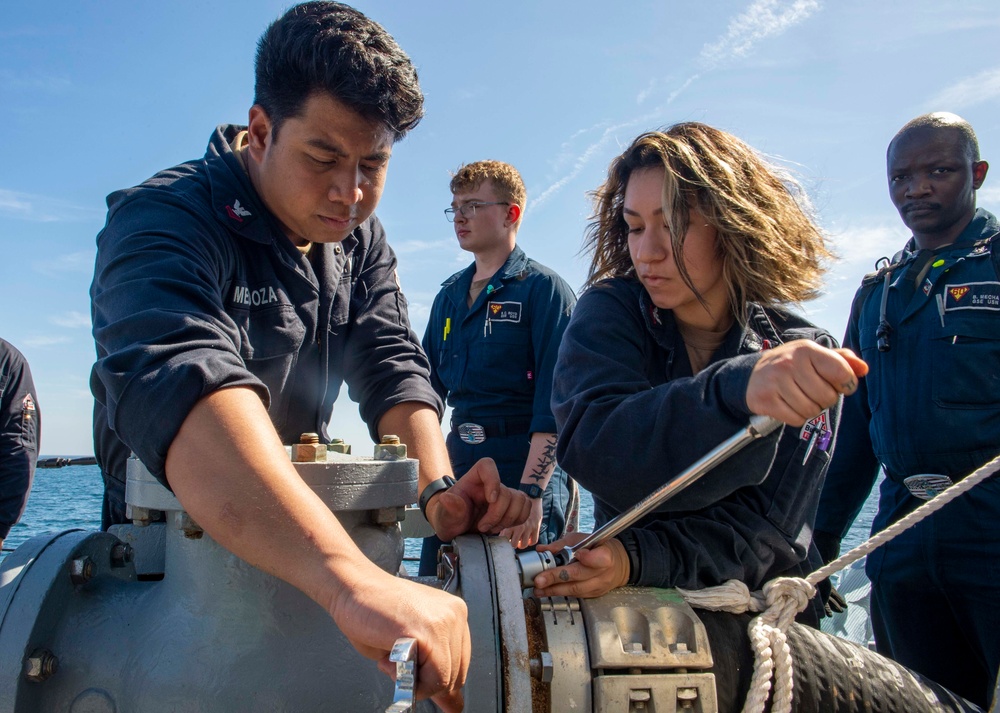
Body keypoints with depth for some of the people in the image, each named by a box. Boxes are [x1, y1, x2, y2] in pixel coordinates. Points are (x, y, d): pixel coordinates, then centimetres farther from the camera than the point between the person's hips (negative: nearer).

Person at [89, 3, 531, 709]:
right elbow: (178, 383, -40)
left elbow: (391, 367, -6)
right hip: (166, 539, -5)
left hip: (290, 539, 6)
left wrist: (438, 488, -27)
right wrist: (352, 578, -53)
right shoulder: (163, 220, -22)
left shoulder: (360, 239, 2)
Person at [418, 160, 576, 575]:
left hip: (524, 467, -6)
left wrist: (531, 493, -21)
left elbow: (554, 402, -13)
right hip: (456, 465, 6)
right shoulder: (449, 295, 16)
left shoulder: (544, 289, -4)